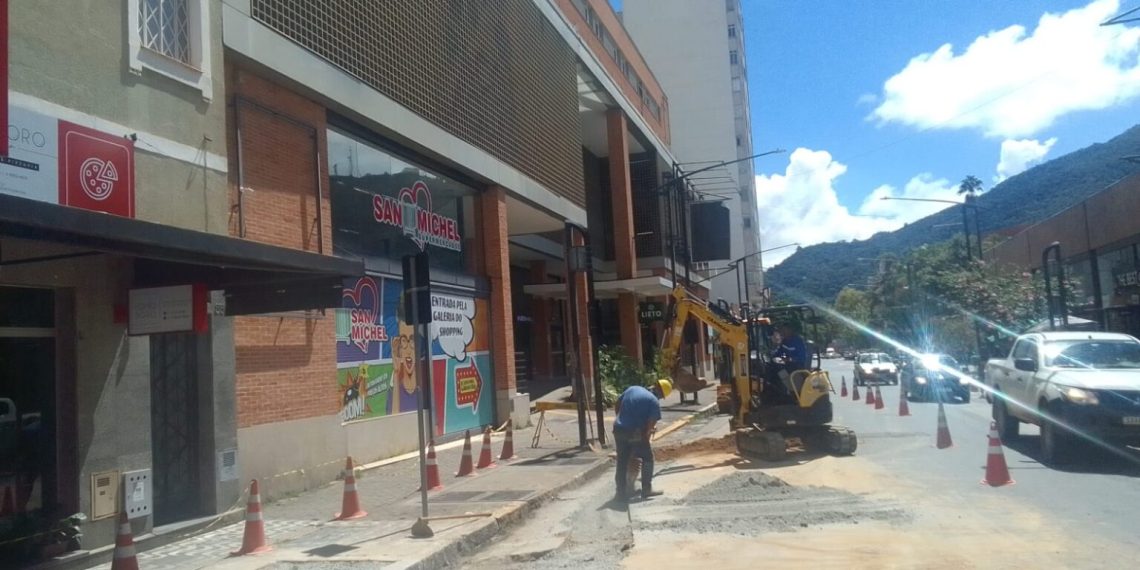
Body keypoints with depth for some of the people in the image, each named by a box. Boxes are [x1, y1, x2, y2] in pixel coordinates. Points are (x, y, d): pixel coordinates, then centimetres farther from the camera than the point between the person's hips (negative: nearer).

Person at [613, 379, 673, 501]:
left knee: (622, 461, 14)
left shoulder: (632, 389, 10)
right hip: (635, 433, -5)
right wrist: (646, 436, 2)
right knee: (647, 458, 14)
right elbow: (651, 424, -13)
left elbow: (617, 406, 17)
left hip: (618, 429, 6)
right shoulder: (654, 402, -7)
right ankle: (646, 489, 14)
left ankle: (621, 492, 18)